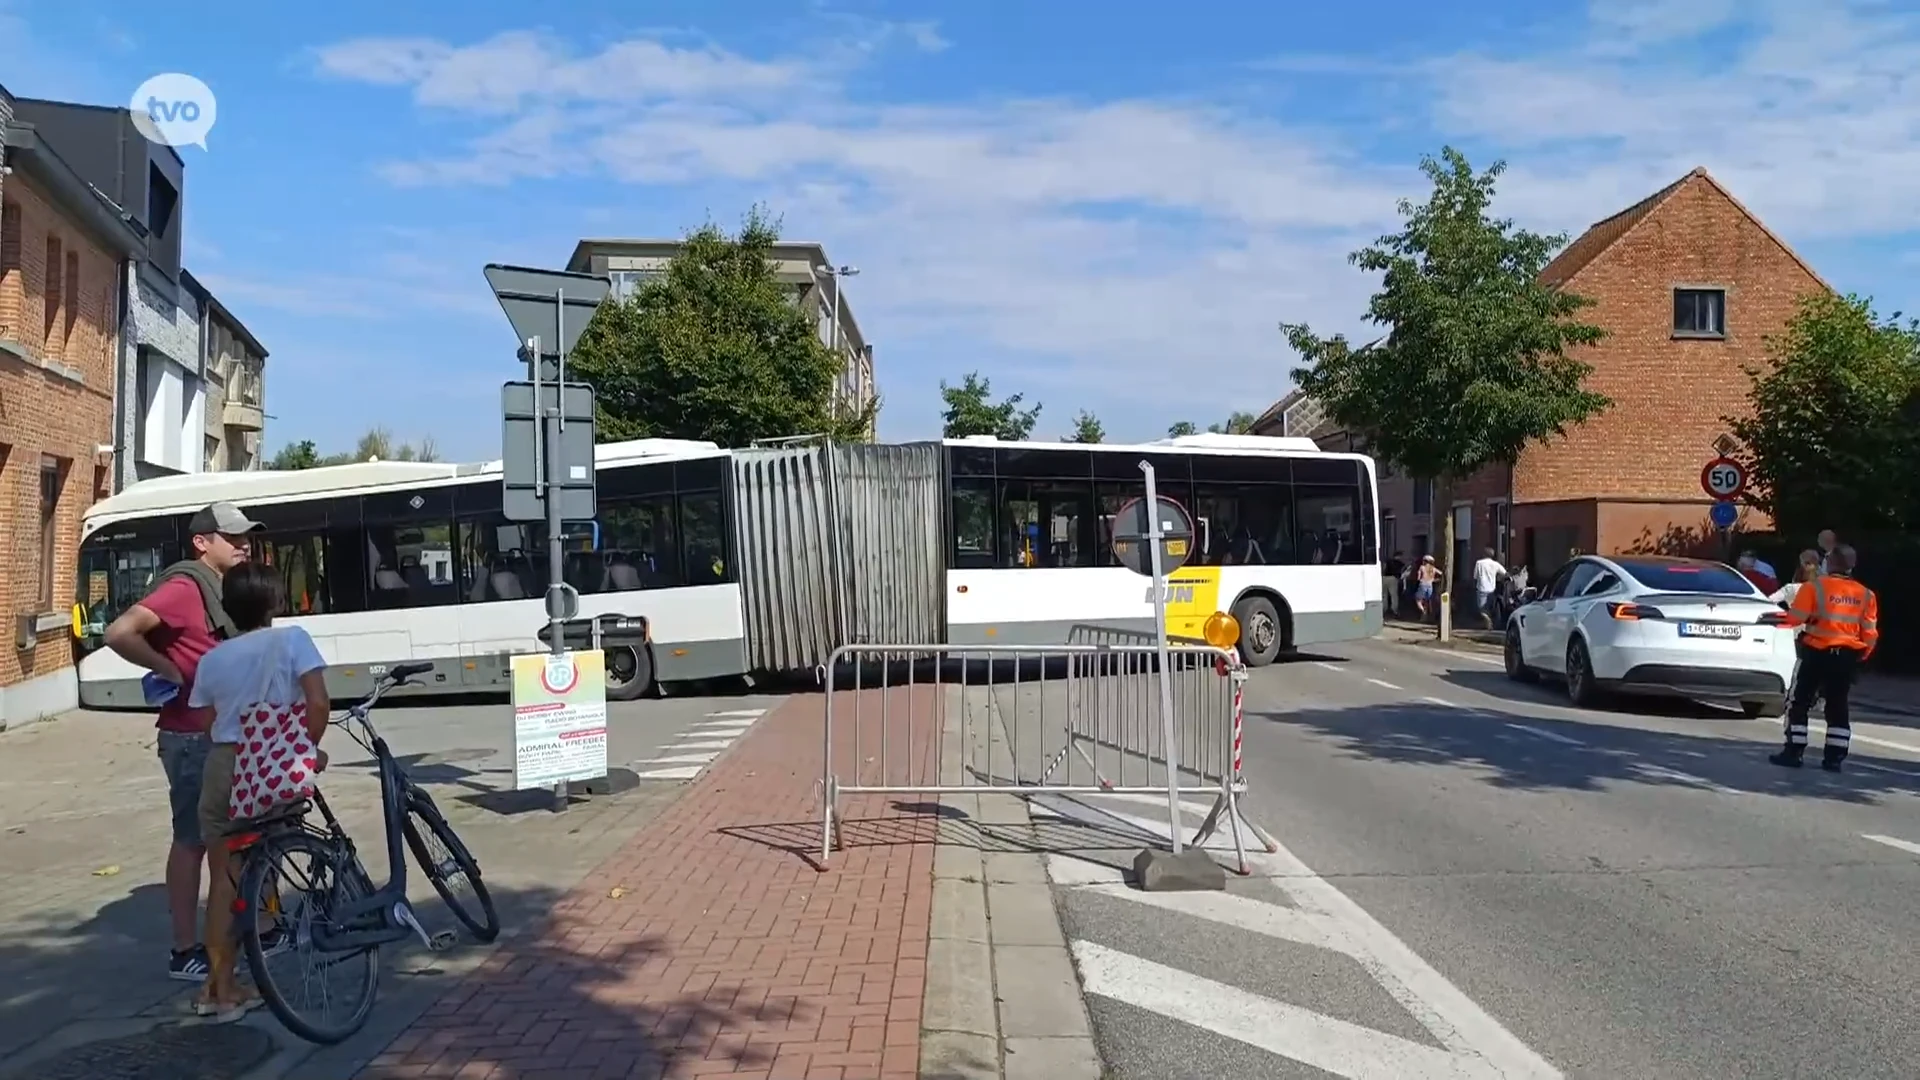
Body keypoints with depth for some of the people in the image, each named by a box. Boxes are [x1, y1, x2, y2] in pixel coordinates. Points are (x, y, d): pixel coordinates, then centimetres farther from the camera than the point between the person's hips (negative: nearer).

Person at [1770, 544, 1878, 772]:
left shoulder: (1815, 586, -11)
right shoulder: (1865, 595, 4)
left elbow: (1795, 618, -13)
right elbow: (1870, 634, 7)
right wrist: (1861, 656, 20)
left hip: (1818, 653, -4)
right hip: (1847, 656, 4)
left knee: (1800, 702, 5)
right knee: (1837, 706, 12)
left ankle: (1793, 752, 3)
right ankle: (1834, 757, 12)